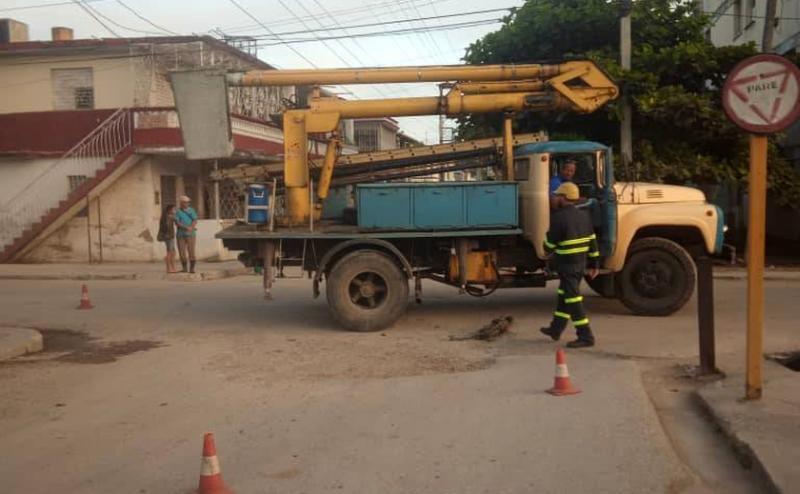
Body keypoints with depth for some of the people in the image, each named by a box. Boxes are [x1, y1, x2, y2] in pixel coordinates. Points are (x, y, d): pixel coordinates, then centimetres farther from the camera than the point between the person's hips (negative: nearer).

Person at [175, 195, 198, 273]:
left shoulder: (191, 210, 5)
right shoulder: (177, 211, 4)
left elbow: (195, 221, -3)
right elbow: (177, 223, -7)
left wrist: (190, 228, -20)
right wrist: (186, 227, -18)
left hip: (190, 234, -1)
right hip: (180, 234, 1)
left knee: (191, 251, -8)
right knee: (182, 252, 2)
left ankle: (192, 268, -4)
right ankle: (184, 268, 11)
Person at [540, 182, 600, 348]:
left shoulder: (559, 217, -18)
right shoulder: (584, 215, 6)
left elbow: (550, 245, -12)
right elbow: (592, 241, 9)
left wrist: (547, 250, 11)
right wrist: (594, 264, 15)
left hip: (566, 265, -9)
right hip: (581, 263, 9)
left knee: (573, 300, -3)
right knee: (564, 296, 20)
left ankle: (586, 336, -2)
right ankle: (555, 329, 32)